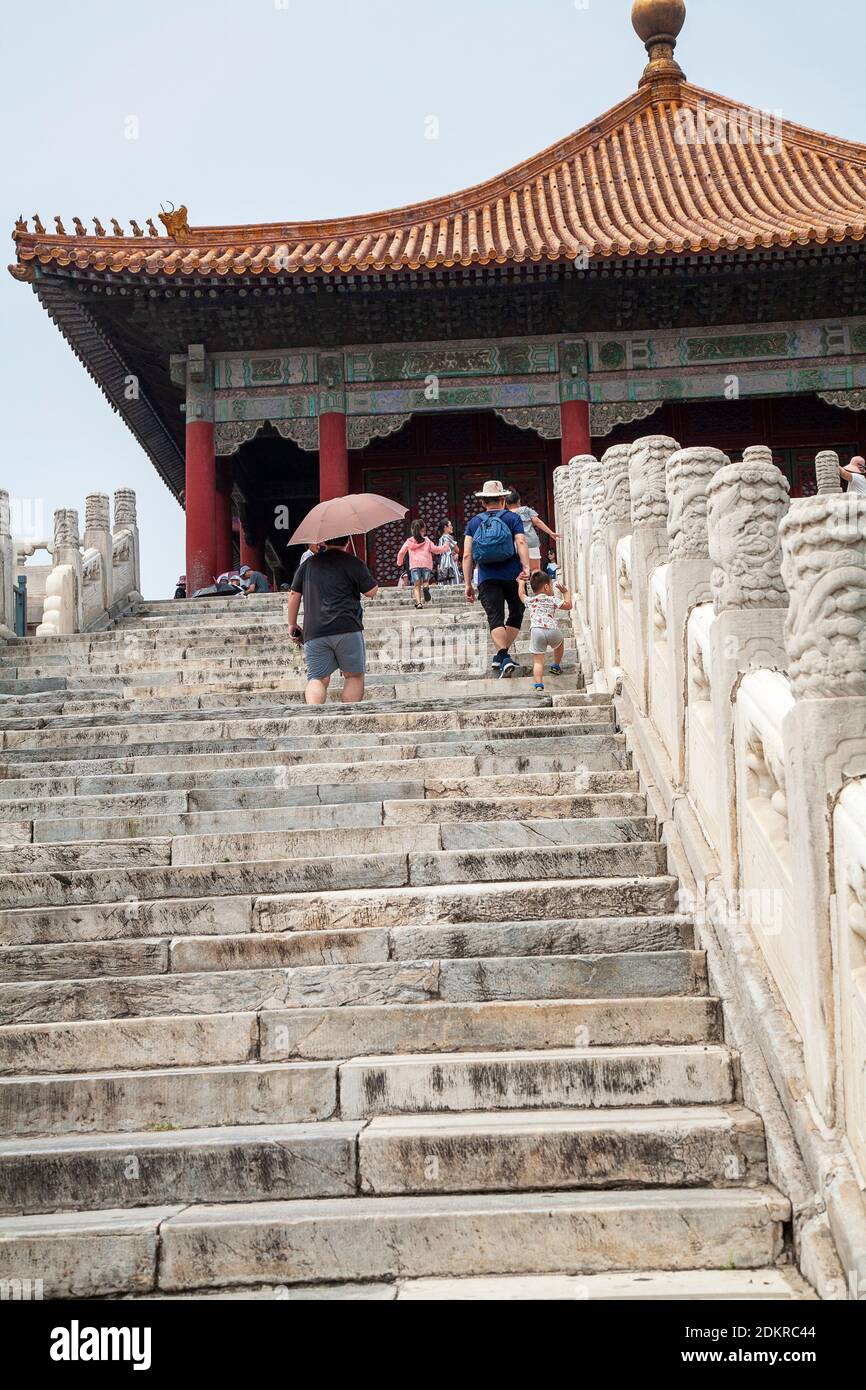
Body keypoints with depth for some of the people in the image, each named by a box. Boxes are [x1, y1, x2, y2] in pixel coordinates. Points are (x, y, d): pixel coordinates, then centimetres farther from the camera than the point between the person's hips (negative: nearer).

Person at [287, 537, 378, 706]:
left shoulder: (308, 564, 16)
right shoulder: (354, 563, 2)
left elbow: (294, 595, 16)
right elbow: (371, 592, 3)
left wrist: (292, 624, 25)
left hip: (313, 632, 3)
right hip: (347, 628, -3)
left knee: (318, 678, 2)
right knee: (354, 675, 8)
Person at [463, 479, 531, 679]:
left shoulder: (474, 523, 13)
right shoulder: (513, 518, 8)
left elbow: (467, 555, 7)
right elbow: (521, 543, -8)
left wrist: (468, 584, 9)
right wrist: (526, 567, -16)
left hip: (487, 579, 1)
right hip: (512, 576, -1)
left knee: (495, 619, -3)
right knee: (515, 615, 14)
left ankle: (503, 656, -21)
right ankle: (500, 656, 9)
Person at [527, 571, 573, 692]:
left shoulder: (530, 600, 19)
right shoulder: (552, 600, 12)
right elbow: (568, 605, 18)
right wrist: (565, 592, 32)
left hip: (536, 631, 1)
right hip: (552, 630, -1)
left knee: (538, 660, -1)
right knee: (560, 642, 34)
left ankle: (539, 684, -16)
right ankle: (556, 666, 48)